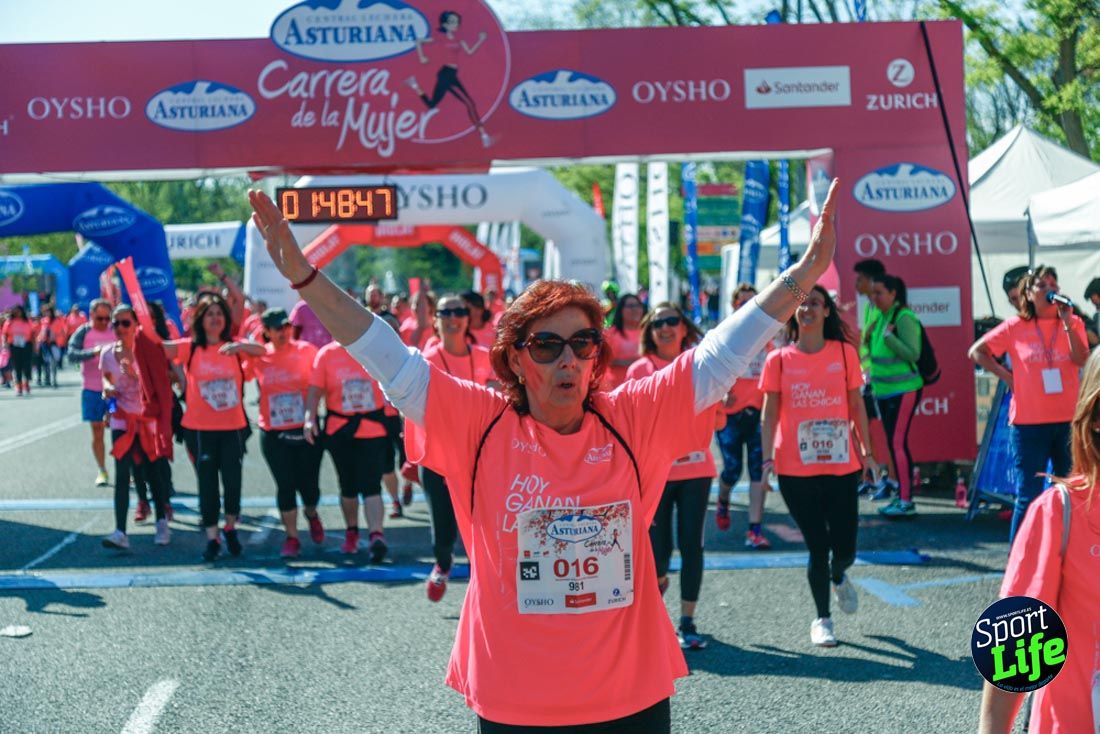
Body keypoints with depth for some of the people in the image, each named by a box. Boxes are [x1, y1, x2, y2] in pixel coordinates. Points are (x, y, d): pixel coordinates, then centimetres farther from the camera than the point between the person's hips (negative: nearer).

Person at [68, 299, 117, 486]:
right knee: (97, 431, 7)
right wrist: (94, 352, -33)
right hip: (92, 390, 0)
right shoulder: (83, 333, -4)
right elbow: (72, 353, -18)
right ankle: (102, 472, 17)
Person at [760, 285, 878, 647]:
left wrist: (866, 450, 6)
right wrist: (768, 458, -5)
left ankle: (838, 577, 38)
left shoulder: (845, 353, 3)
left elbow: (856, 405, 9)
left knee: (845, 548, 1)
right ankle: (822, 619, 21)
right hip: (796, 469, -1)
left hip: (841, 466, 1)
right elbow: (770, 413, 2)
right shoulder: (779, 360, 0)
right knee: (817, 546, 2)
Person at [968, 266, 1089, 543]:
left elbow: (1081, 359, -12)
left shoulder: (1072, 323, 4)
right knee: (1028, 496, 0)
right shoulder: (1015, 327, 1)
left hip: (1068, 420, 2)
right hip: (1029, 423, -2)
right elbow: (976, 352, 7)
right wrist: (1005, 375, -1)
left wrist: (1066, 322, -15)